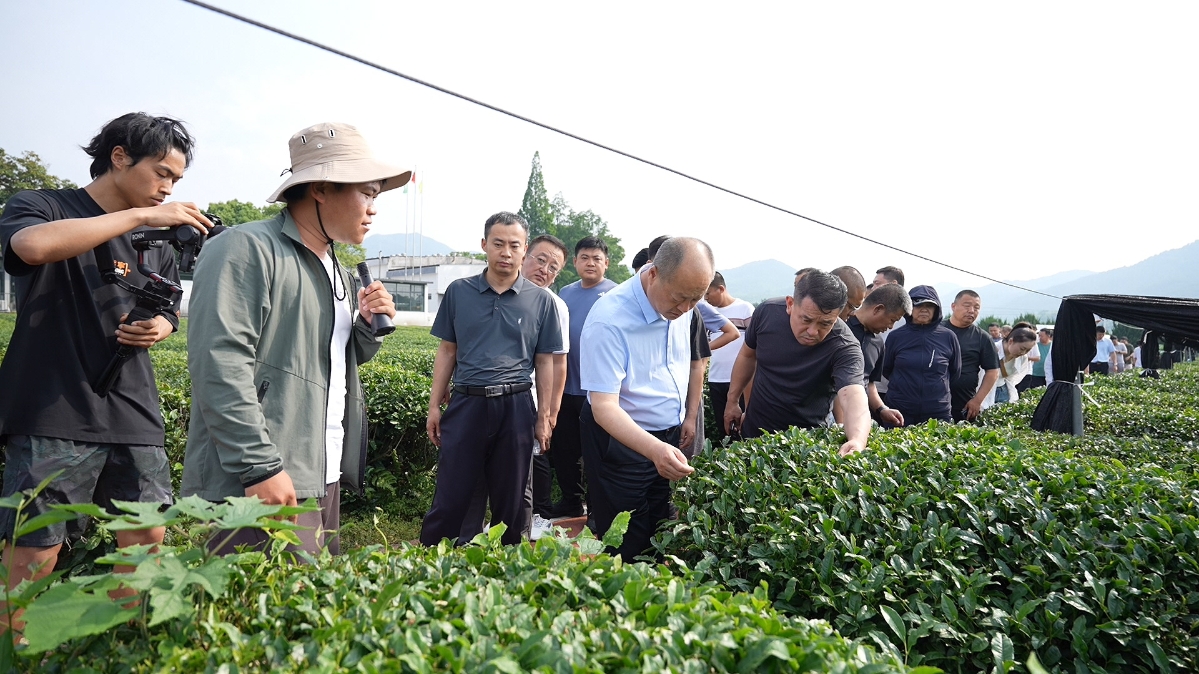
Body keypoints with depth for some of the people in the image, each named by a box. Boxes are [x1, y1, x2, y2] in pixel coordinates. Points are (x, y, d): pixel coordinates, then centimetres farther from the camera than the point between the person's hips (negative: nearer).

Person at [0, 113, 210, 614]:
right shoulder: (41, 206, 1)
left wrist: (157, 329, 2)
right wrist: (141, 215, -19)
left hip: (134, 416, 5)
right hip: (54, 414, -5)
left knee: (147, 540, 6)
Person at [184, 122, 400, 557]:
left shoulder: (336, 271, 18)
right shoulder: (248, 249, -11)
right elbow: (220, 366, -20)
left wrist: (368, 326, 6)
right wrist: (260, 467, -23)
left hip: (323, 481, 9)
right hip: (257, 487, -9)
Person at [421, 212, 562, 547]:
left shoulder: (540, 300, 2)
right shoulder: (459, 292, 5)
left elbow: (545, 362, 5)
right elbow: (447, 350, 9)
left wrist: (544, 417, 3)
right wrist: (434, 405, 6)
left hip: (516, 407, 0)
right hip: (466, 403, 0)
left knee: (510, 501, 12)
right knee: (450, 497, 4)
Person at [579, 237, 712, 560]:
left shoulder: (682, 307, -7)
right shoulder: (609, 320, -29)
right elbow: (604, 407, -33)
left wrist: (685, 418, 13)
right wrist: (654, 450, -46)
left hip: (670, 436, 7)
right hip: (621, 438, -7)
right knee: (626, 547, 5)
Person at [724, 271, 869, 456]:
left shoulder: (844, 348, -28)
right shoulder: (767, 312, -16)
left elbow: (854, 397, -43)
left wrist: (857, 442, -63)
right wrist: (732, 401, 8)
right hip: (753, 429, 4)